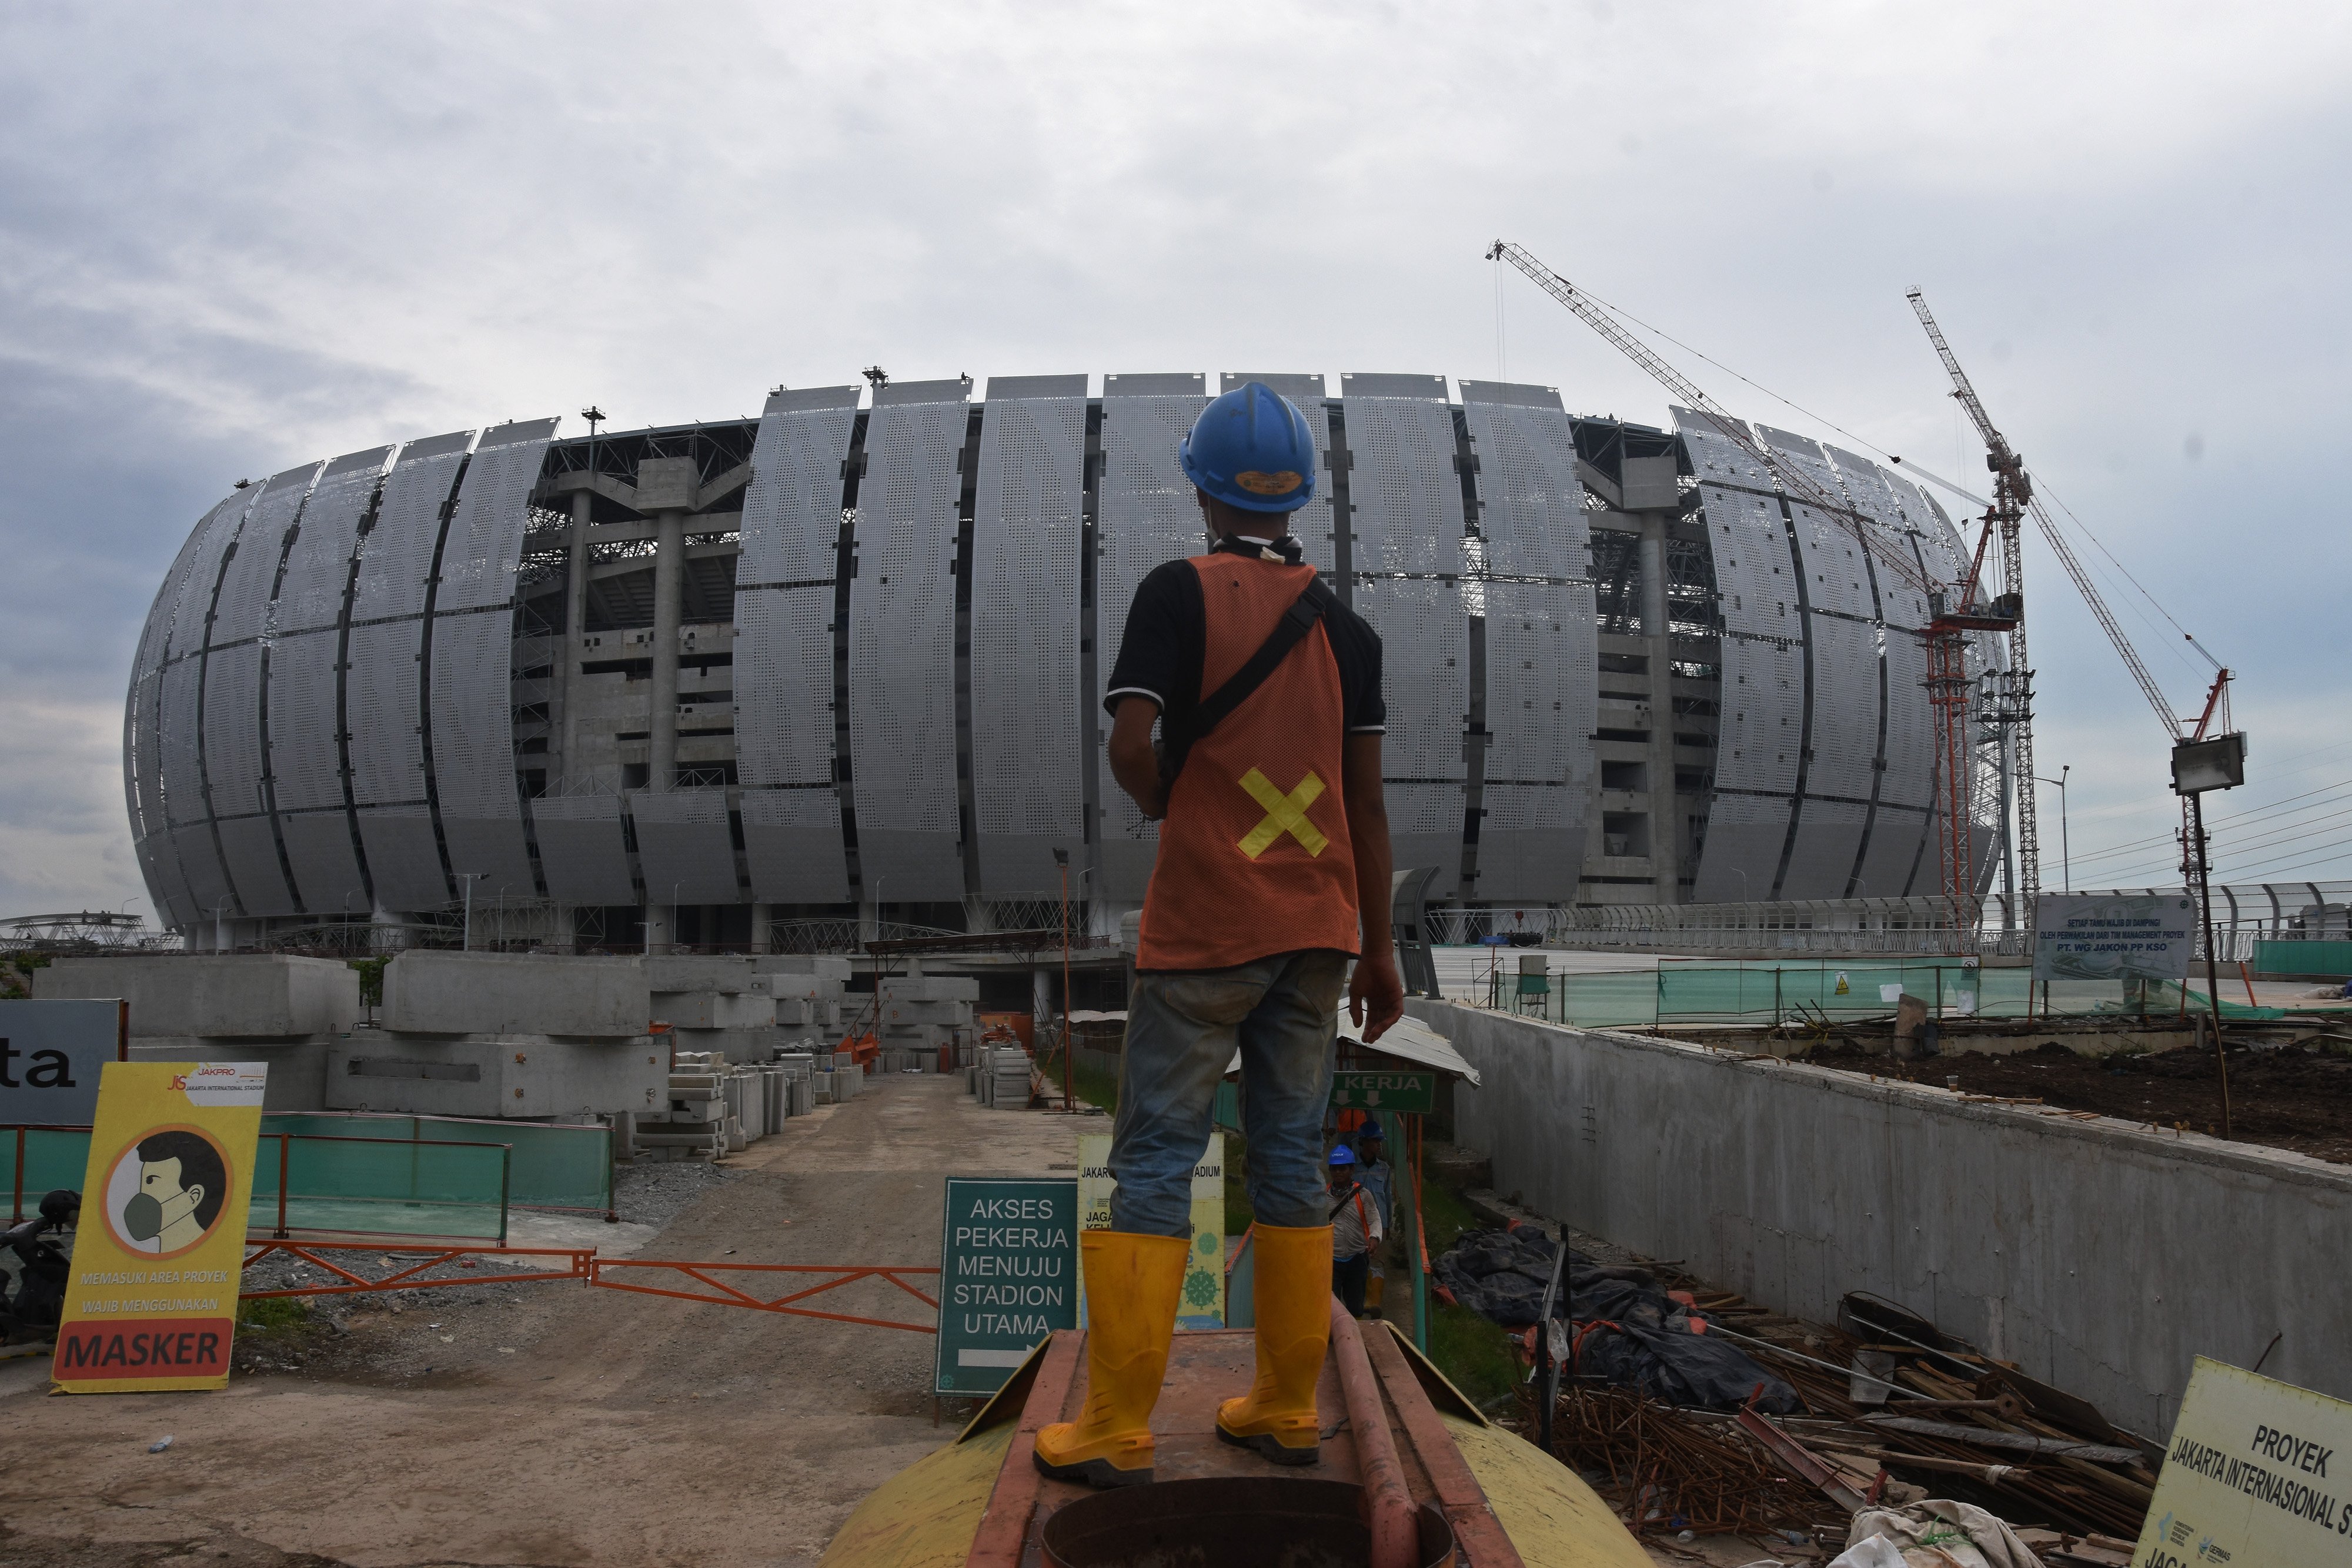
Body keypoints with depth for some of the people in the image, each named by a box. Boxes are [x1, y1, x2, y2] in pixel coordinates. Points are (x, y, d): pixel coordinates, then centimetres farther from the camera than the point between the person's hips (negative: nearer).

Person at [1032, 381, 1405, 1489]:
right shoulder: (1346, 624, 7)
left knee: (1155, 1163, 1)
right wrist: (1377, 951, 13)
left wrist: (1164, 804, 5)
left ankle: (1116, 1430, 5)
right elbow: (1364, 802, 7)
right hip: (1317, 929, 5)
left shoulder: (1180, 592, -7)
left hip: (1201, 928, -5)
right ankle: (1287, 1410, 20)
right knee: (1291, 1159, 11)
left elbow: (1131, 746, -18)